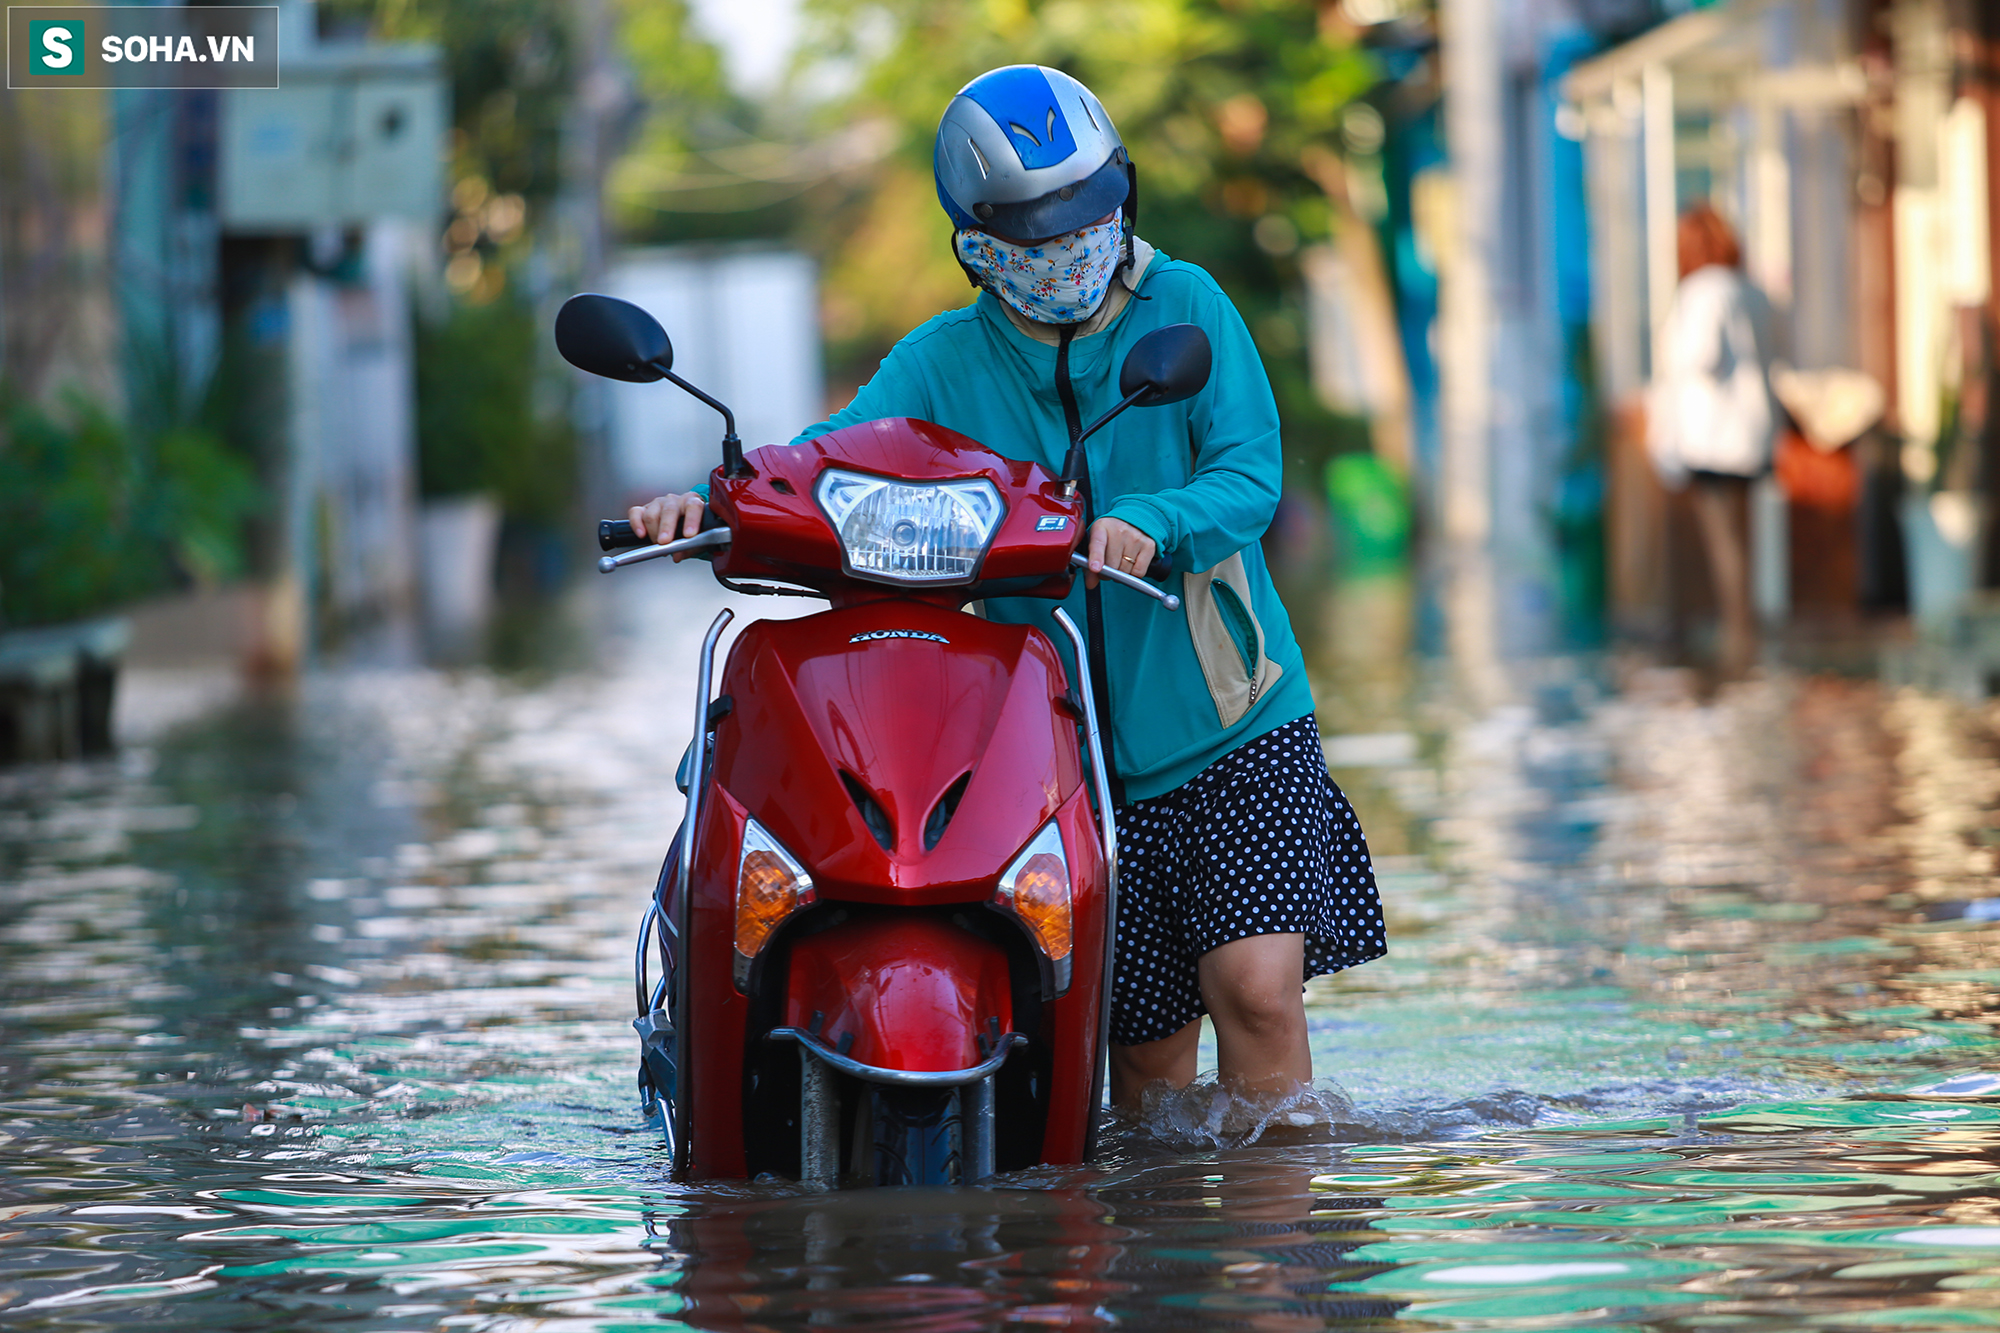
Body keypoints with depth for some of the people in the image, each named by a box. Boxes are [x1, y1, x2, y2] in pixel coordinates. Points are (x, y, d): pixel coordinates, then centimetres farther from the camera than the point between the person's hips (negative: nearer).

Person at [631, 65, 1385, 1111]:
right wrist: (708, 499, -30)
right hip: (1081, 755, 2)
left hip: (1237, 726, -2)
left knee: (1256, 985, -18)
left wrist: (1151, 520, -33)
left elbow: (1248, 475, -11)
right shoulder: (943, 363, 3)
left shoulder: (1183, 309, -1)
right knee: (1146, 1046, 6)